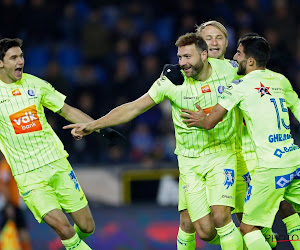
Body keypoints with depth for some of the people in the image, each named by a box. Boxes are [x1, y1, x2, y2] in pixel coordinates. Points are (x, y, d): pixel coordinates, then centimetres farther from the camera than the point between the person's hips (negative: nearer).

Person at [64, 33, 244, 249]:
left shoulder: (228, 70, -8)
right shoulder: (171, 81, -9)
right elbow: (133, 108, -8)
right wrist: (93, 125, -13)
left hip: (221, 154, -1)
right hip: (189, 160, 1)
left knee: (220, 217, -22)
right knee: (205, 232, -5)